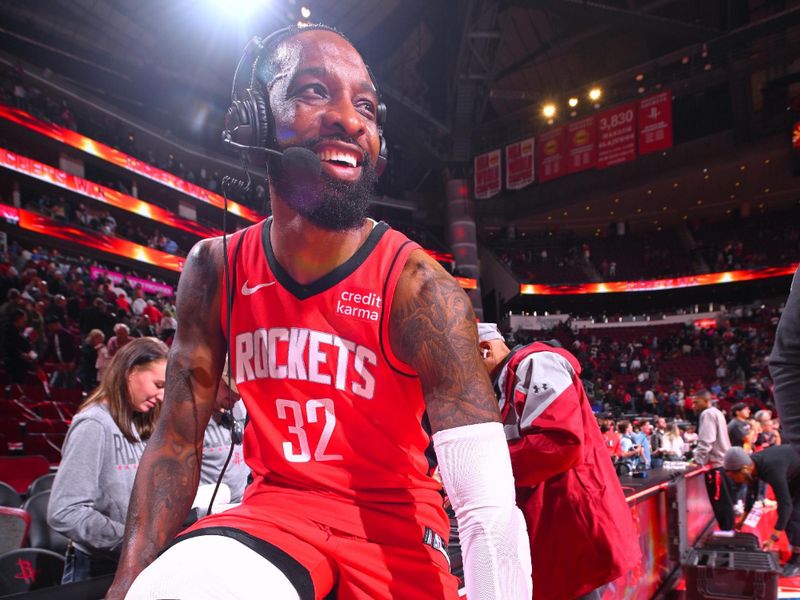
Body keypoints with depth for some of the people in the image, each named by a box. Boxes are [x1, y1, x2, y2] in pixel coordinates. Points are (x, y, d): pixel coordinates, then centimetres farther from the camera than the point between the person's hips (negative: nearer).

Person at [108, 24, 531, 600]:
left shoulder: (419, 287, -22)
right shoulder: (214, 270, -7)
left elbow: (492, 514, -26)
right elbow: (178, 438, 0)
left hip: (392, 523, -1)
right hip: (274, 504, 2)